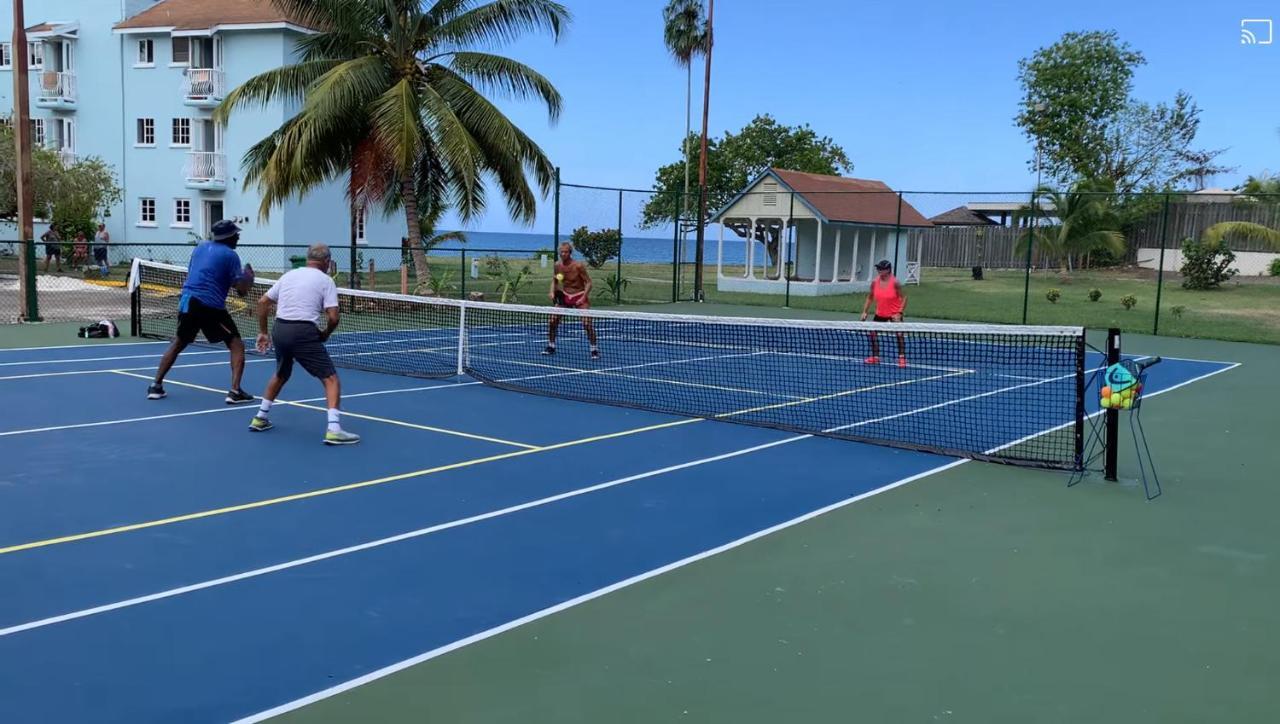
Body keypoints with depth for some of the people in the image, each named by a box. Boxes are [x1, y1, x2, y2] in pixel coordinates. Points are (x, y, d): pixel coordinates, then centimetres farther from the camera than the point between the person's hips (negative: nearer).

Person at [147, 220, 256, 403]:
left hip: (187, 301, 6)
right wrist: (249, 277, 16)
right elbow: (241, 290, -4)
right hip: (210, 306, -6)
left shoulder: (201, 247, 18)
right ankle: (235, 391, -7)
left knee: (178, 344, 22)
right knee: (237, 345, 3)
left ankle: (156, 386, 22)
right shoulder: (230, 255, -2)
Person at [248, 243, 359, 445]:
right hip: (303, 332, -6)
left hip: (279, 330, 6)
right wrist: (325, 334, 12)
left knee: (280, 375, 31)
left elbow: (262, 302, 19)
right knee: (331, 379, -3)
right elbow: (333, 317, -8)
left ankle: (260, 418, 37)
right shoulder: (326, 280, 1)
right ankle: (333, 429, -17)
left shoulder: (289, 275, 17)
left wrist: (263, 332, 25)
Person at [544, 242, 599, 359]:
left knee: (587, 323, -18)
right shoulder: (558, 265, -4)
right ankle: (551, 347, 16)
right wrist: (552, 292, -6)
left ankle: (594, 350, -6)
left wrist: (584, 297, -25)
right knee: (552, 320, -3)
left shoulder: (578, 266, -20)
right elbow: (554, 280, 12)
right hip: (564, 296, 5)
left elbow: (588, 282, -15)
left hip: (579, 296, -5)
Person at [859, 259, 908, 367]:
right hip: (880, 314, 5)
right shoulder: (874, 282, -6)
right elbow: (870, 298, 7)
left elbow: (904, 298, -13)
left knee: (899, 334, -14)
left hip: (894, 314, -5)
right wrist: (865, 312, 0)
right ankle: (875, 357, 21)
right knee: (873, 333, 4)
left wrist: (899, 313, -22)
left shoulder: (895, 282, -19)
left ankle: (902, 358, -2)